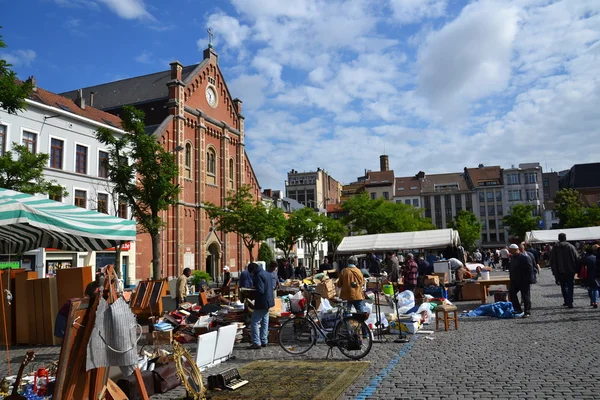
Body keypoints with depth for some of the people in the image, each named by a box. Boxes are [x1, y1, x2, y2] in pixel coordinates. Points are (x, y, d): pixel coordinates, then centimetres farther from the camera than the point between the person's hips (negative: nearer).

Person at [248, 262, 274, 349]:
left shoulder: (259, 275, -18)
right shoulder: (268, 274, 12)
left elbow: (260, 291, -24)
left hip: (262, 303, -10)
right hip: (268, 302, 10)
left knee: (254, 322, -3)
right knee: (265, 322, 15)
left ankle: (256, 343, -3)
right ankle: (264, 341, 20)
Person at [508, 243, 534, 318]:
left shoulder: (525, 257, -15)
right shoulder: (512, 258, 12)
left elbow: (530, 269, -18)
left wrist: (529, 280, -20)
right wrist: (511, 278, 18)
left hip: (524, 281, -8)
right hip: (515, 281, 8)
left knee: (526, 297, 0)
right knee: (512, 293, 5)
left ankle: (527, 312, 8)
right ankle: (518, 309, 14)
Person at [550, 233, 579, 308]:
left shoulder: (555, 248, 0)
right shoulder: (571, 247, -3)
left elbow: (552, 261, 1)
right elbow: (576, 259, -3)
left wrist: (555, 272, 7)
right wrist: (576, 270, 3)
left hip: (560, 271, 1)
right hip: (570, 271, -1)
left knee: (563, 286, 15)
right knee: (570, 286, 5)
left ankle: (566, 301, 13)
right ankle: (570, 303, -1)